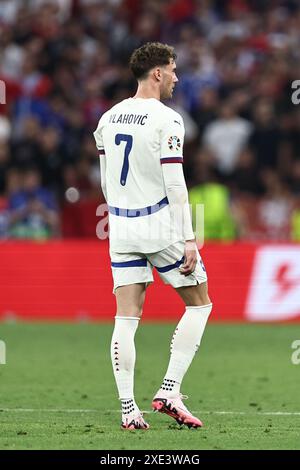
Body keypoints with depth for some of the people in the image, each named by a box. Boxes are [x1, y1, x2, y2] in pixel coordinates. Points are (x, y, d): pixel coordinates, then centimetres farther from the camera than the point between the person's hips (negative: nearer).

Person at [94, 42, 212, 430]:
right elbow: (174, 185, -16)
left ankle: (128, 409, -1)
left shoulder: (108, 119, 9)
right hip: (161, 225, -6)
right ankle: (169, 391, 0)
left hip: (121, 227, 6)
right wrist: (188, 239, -14)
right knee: (199, 304, 9)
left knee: (126, 318, 4)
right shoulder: (166, 120, -12)